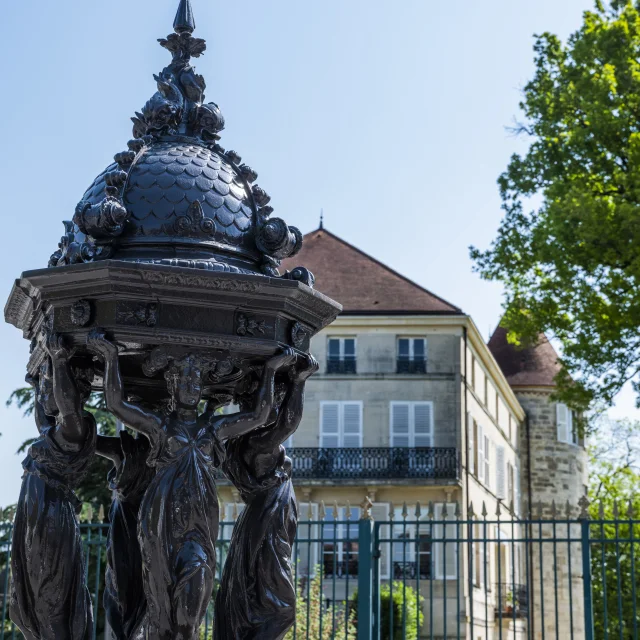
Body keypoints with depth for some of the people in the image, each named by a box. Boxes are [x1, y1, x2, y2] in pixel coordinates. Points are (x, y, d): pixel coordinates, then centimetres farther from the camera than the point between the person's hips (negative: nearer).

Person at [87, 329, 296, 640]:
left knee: (196, 575, -18)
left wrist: (270, 371, 13)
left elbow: (258, 416, 16)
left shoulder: (211, 426, 19)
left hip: (200, 516, 2)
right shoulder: (159, 423, 10)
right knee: (162, 583, -5)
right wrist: (111, 357, -11)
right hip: (163, 513, -2)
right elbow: (117, 404, -4)